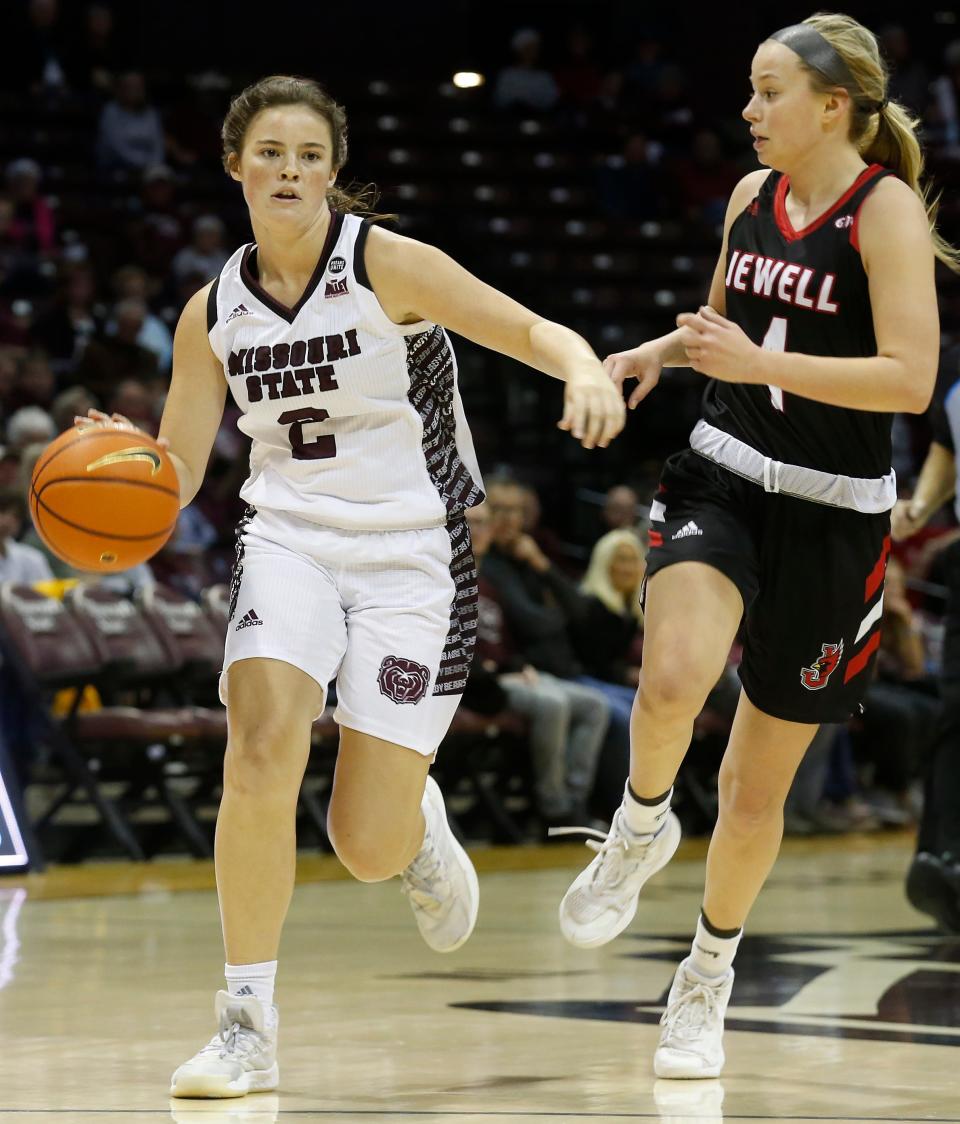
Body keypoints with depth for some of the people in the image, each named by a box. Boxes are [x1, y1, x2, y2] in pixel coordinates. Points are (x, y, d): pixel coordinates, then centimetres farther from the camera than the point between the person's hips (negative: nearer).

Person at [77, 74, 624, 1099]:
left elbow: (531, 331, -13)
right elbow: (174, 474, 7)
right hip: (289, 540, 2)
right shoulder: (212, 313, 3)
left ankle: (419, 825, 35)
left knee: (368, 847, -6)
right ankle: (248, 1025, -15)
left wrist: (586, 370, -36)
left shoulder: (388, 265, -8)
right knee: (262, 754, -26)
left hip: (413, 554, -2)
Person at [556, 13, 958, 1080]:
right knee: (673, 680, -29)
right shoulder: (751, 195, 6)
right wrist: (656, 353, 5)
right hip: (720, 478, 3)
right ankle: (642, 826, 2)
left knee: (757, 784, 7)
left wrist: (759, 362, -26)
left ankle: (708, 975, 29)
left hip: (830, 518, -3)